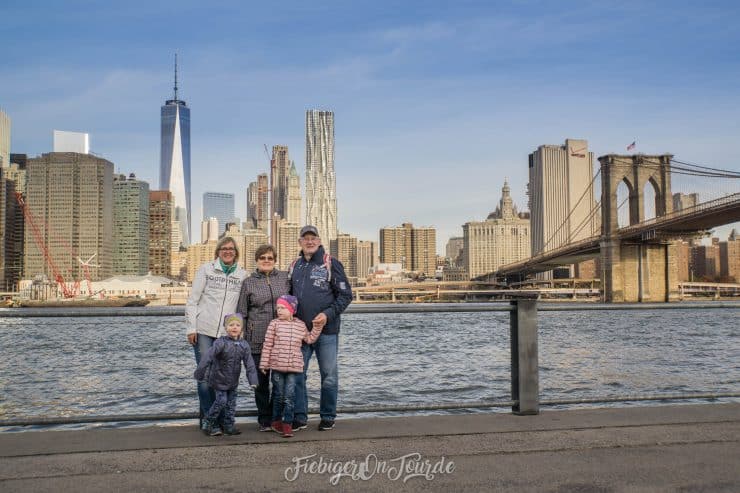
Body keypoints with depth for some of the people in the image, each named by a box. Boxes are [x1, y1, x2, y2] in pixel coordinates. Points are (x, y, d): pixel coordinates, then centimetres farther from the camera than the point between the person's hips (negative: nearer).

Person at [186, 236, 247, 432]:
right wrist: (191, 328, -4)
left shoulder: (242, 275, 8)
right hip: (204, 331, -2)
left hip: (227, 334, 2)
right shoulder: (206, 269, 3)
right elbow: (192, 301, 1)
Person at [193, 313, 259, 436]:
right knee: (221, 401, -4)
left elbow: (249, 363, -7)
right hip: (220, 379, -5)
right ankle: (209, 424, 15)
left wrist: (253, 381, -13)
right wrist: (199, 373, -28)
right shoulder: (221, 343, -20)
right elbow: (208, 357, -24)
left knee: (231, 403, 11)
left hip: (233, 381, 5)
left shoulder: (244, 345, -6)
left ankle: (229, 426, 24)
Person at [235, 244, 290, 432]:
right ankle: (264, 419, 19)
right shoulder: (248, 282, 5)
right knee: (261, 380, 6)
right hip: (257, 339, 0)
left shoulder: (285, 278, 6)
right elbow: (241, 313, 7)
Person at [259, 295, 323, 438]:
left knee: (289, 396, -1)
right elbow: (267, 345, 0)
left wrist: (317, 327, 6)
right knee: (278, 395, 8)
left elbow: (309, 339, 16)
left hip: (294, 366, 1)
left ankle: (287, 423, 6)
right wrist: (264, 363, -1)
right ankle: (276, 421, 25)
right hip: (277, 366, -1)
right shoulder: (274, 324, -1)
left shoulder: (300, 325, 6)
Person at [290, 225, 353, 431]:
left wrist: (328, 314, -15)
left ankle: (328, 416, 19)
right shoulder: (295, 266, 12)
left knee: (329, 375, 5)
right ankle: (300, 417, 16)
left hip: (326, 330, -4)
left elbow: (345, 295, -5)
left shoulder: (331, 264, -3)